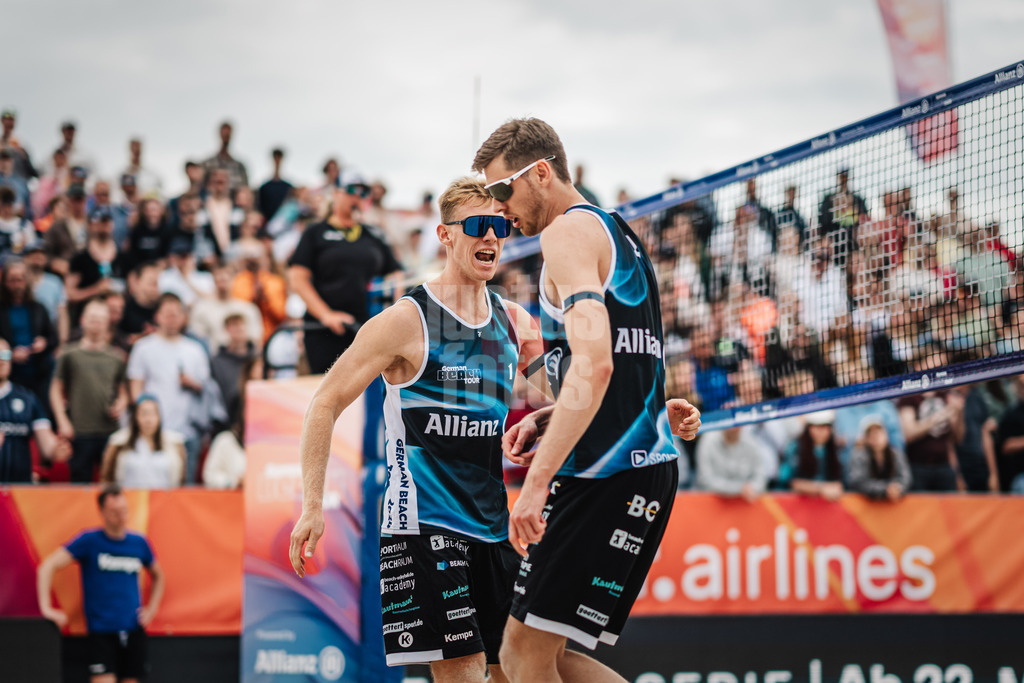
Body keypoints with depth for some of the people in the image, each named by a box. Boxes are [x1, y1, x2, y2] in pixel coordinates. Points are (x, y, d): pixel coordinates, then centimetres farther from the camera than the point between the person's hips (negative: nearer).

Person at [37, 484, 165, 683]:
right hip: (101, 631, -4)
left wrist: (152, 608, 11)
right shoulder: (89, 540, -4)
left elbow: (158, 576, 25)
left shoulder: (139, 543, 7)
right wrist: (46, 608, -15)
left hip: (134, 629, 4)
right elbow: (48, 567, -8)